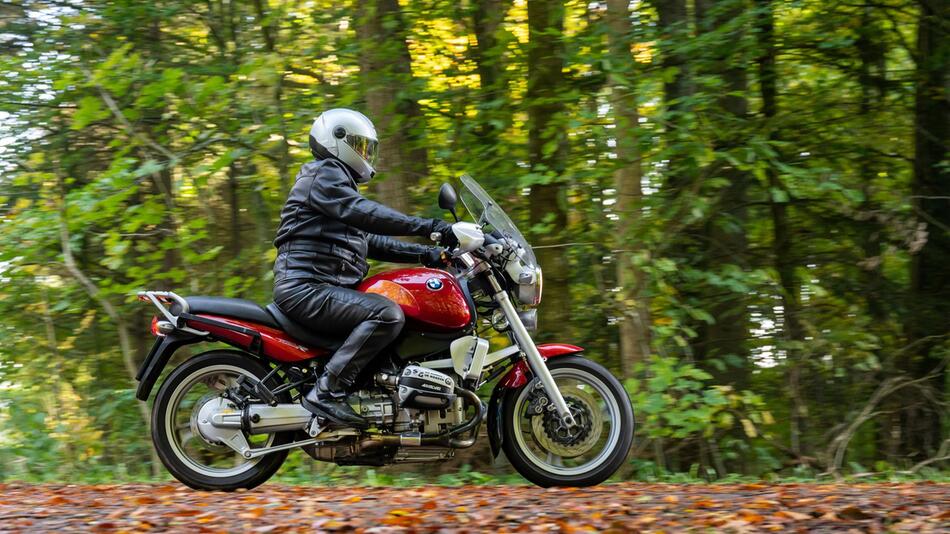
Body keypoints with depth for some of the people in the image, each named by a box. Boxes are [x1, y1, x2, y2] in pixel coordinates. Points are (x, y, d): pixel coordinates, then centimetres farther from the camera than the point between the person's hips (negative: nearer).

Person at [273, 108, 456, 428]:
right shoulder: (324, 175, -5)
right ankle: (326, 392, -30)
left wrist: (424, 255, 16)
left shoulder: (339, 180, 28)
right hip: (305, 289, -11)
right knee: (388, 314, -28)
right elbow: (364, 214, -22)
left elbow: (370, 241, 27)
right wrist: (428, 227, -28)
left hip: (328, 288, 11)